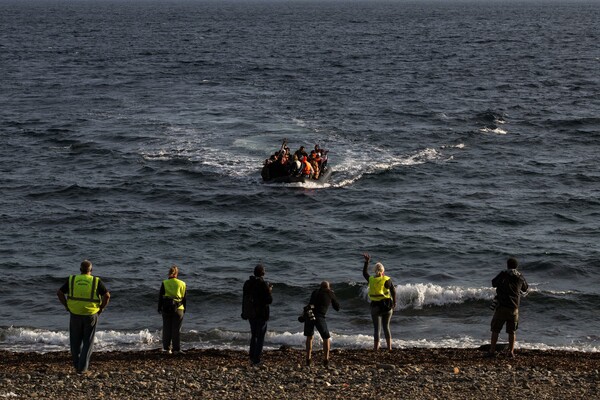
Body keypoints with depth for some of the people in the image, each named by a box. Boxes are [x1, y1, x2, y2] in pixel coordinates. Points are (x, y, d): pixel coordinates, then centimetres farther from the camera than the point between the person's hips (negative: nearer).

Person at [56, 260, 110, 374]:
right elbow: (107, 295, -12)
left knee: (75, 341, 17)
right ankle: (82, 368, 3)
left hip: (75, 314, 1)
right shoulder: (96, 281, -4)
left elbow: (59, 293, -2)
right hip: (91, 315, -1)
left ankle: (77, 365, 24)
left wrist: (67, 306, 6)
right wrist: (101, 308, 0)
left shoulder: (72, 280, 1)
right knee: (88, 342, 8)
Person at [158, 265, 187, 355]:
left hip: (166, 308, 0)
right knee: (177, 329, 2)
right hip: (178, 309, 0)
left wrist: (159, 308, 9)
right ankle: (176, 349, 1)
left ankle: (167, 348, 9)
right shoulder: (182, 284, 2)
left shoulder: (164, 283, -1)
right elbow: (184, 298, 8)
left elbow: (160, 296, 1)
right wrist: (184, 309, 16)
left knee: (166, 329, 8)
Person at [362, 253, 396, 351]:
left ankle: (376, 348, 1)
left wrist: (366, 262, 21)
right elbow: (393, 291, -6)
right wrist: (394, 303, 6)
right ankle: (389, 347, 15)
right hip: (387, 306, 0)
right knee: (386, 327, 14)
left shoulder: (371, 279, -4)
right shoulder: (387, 280, -9)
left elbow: (364, 273, 15)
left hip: (376, 306, 0)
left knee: (376, 328, 3)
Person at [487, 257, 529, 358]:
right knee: (512, 331, 12)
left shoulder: (503, 274, -6)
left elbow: (493, 283, 7)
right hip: (514, 308, 2)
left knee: (495, 329, 7)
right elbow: (525, 289, 19)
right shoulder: (520, 277, 3)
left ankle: (492, 351, 5)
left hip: (502, 306, -2)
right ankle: (511, 352, 6)